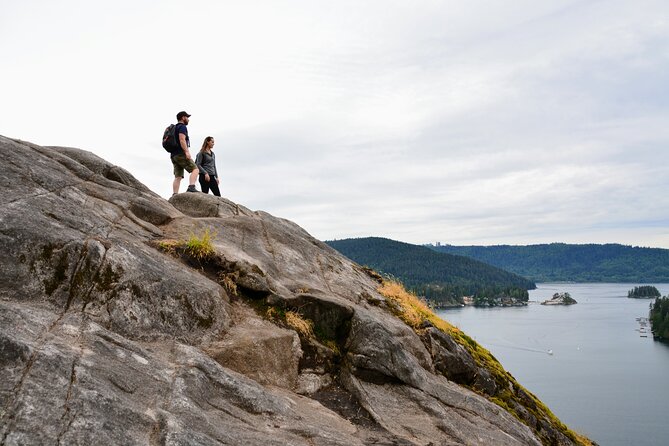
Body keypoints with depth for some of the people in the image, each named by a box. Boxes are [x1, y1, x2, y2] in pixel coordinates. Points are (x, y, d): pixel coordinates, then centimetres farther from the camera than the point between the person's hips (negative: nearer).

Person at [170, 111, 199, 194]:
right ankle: (191, 187, -34)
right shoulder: (182, 127, -1)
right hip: (181, 154, -9)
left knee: (178, 176, 2)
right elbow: (182, 139, -16)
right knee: (195, 169, -14)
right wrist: (187, 151, -23)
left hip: (173, 155, 9)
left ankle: (174, 194, -8)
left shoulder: (174, 128, 29)